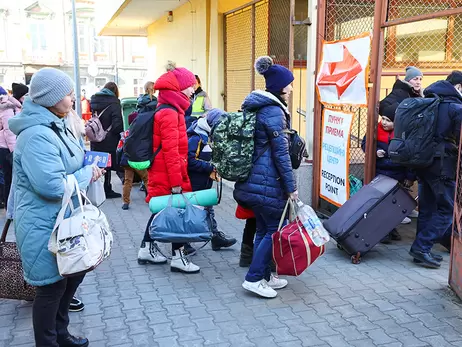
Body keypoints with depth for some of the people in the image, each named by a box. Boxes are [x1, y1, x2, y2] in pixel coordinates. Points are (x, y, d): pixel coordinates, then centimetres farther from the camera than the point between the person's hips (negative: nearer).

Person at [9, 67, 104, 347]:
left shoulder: (55, 126, 7)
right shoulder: (37, 136, -25)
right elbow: (53, 186, -30)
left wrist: (88, 168, 2)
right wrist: (87, 175, -16)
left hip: (64, 219, 10)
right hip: (45, 226, -10)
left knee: (74, 275, 21)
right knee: (52, 286, 5)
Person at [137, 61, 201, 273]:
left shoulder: (170, 111, 14)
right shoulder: (170, 113, -18)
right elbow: (171, 150, -23)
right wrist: (176, 181, -23)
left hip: (161, 173, 10)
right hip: (168, 175, -10)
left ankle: (146, 250, 28)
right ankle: (178, 258, 8)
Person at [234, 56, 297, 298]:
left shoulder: (255, 106, 14)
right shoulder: (273, 111, -15)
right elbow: (281, 152, -17)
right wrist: (291, 187, -13)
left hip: (252, 179, 9)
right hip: (267, 181, -9)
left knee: (263, 229, 14)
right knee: (276, 229, 1)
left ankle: (264, 276, 23)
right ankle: (253, 278, 4)